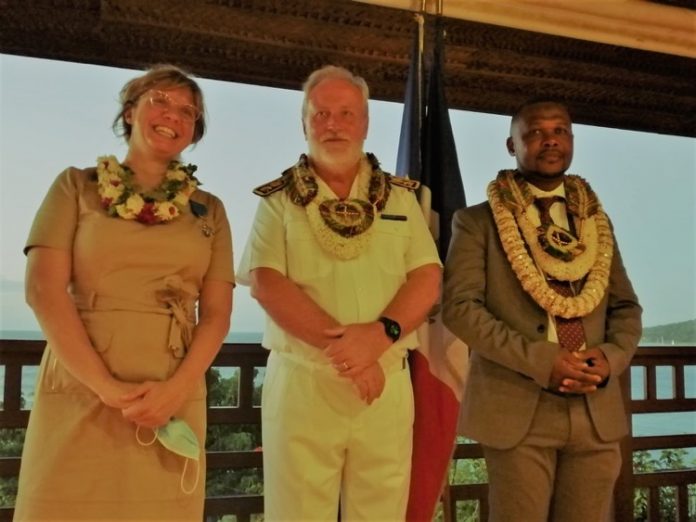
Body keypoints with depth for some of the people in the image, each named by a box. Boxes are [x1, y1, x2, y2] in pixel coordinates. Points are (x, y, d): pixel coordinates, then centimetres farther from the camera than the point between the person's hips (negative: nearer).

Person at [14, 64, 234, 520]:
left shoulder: (209, 210, 11)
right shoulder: (77, 186, 6)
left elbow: (217, 313, 4)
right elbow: (44, 290, -4)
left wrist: (176, 389, -12)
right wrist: (107, 387, -14)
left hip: (172, 399, 2)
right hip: (80, 392, -1)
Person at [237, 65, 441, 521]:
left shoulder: (400, 196, 11)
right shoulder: (279, 199, 4)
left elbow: (428, 278, 2)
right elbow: (267, 283, -8)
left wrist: (380, 334, -16)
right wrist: (342, 344, -17)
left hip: (388, 381, 2)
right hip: (300, 381, -1)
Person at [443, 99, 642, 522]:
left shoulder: (596, 221, 15)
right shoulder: (478, 222, 1)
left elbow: (626, 307, 14)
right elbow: (459, 305, -9)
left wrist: (612, 356, -7)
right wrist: (541, 360, -17)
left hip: (598, 411, 4)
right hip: (517, 410, -4)